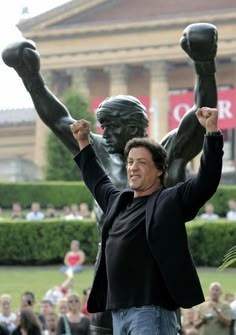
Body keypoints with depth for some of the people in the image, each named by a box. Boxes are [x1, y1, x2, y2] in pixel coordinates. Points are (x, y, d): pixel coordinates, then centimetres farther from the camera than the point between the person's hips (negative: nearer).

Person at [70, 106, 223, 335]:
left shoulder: (170, 201, -2)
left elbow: (207, 180, -13)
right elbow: (96, 180, 38)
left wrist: (212, 131, -21)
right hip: (118, 310, 8)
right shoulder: (118, 201, 18)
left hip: (151, 310, -8)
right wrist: (83, 142, 41)